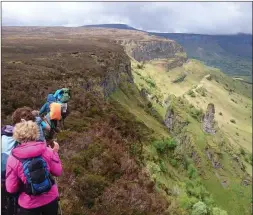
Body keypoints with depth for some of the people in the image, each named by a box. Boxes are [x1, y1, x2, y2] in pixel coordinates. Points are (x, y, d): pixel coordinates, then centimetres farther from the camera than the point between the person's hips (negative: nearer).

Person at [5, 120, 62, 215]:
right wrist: (55, 152, 5)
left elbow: (11, 189, -10)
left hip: (29, 205, -1)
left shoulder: (13, 159, -17)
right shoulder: (47, 151, -15)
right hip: (51, 199, 1)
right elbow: (58, 172, -3)